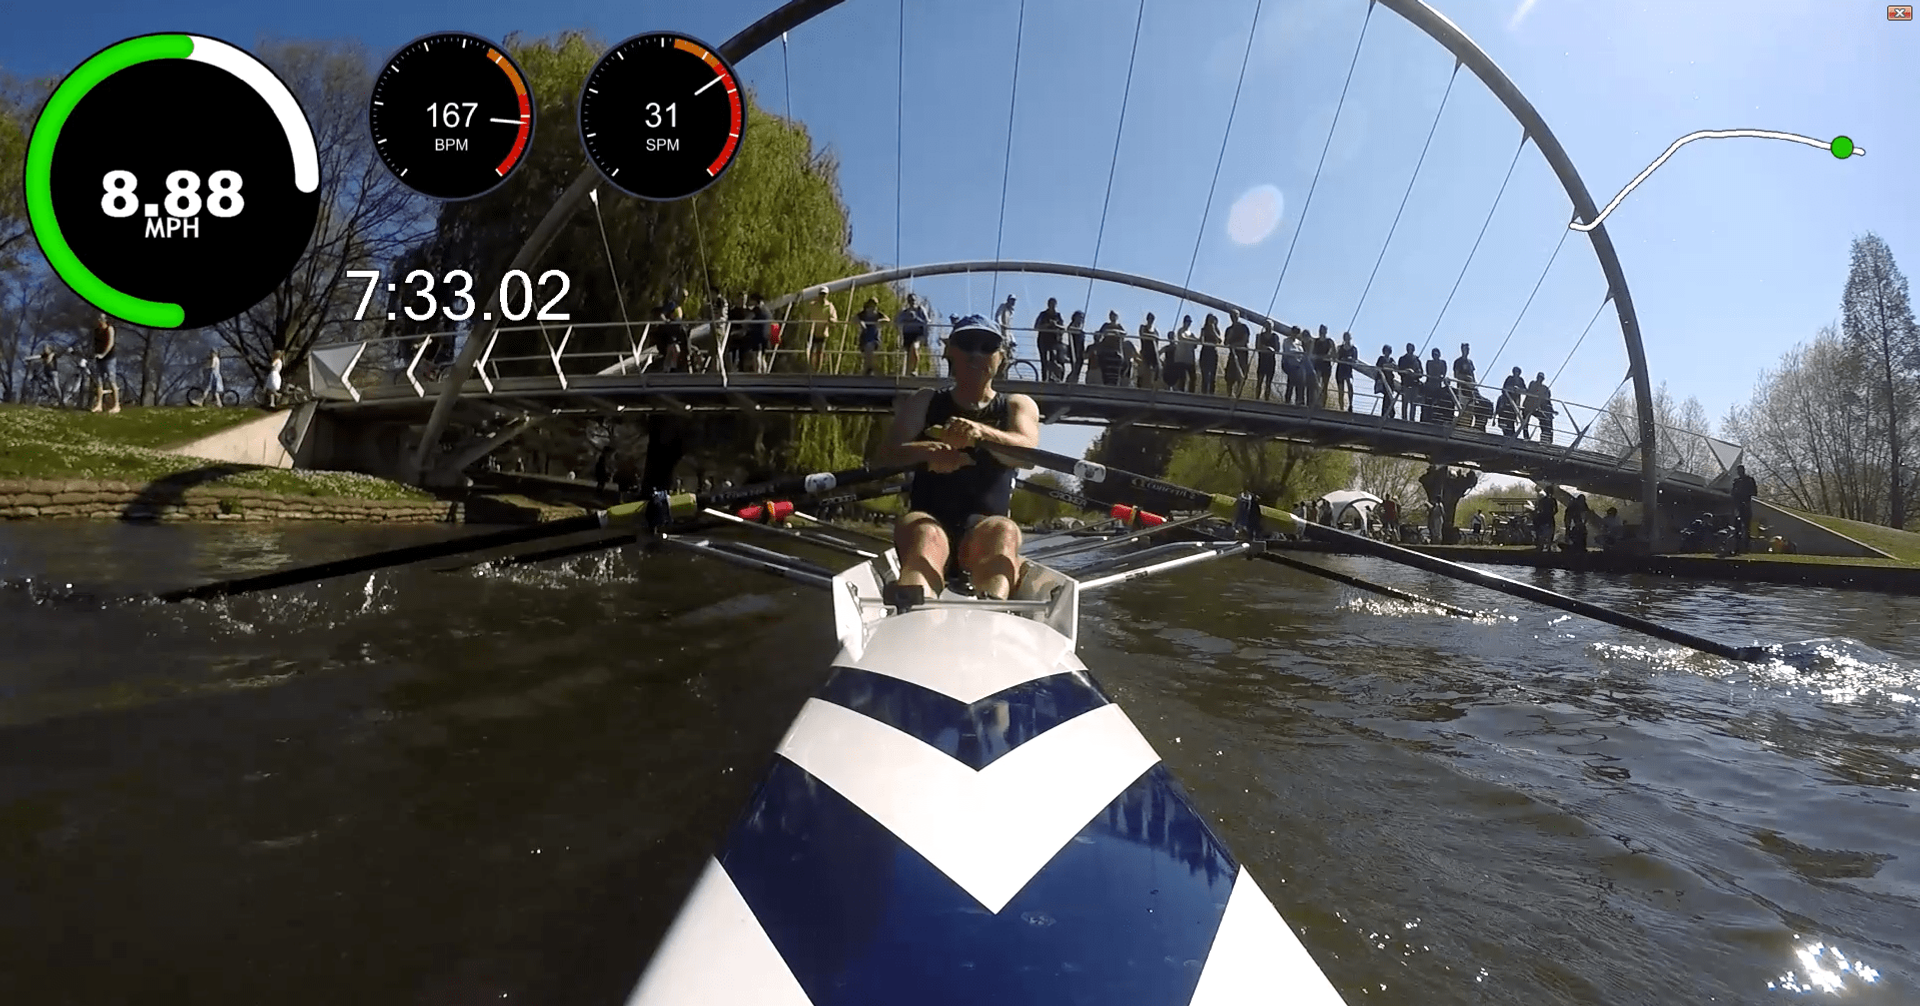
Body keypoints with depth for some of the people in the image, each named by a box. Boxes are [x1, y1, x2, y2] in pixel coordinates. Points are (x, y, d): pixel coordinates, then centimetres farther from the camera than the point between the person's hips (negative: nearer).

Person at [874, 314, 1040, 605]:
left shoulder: (1018, 406, 15)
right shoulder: (924, 402, 17)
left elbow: (1028, 452, -9)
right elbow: (884, 456, 0)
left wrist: (983, 432, -32)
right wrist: (928, 450, -23)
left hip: (983, 526, 0)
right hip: (928, 519, 0)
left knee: (1005, 530, -33)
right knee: (926, 534, -34)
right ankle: (910, 611, -64)